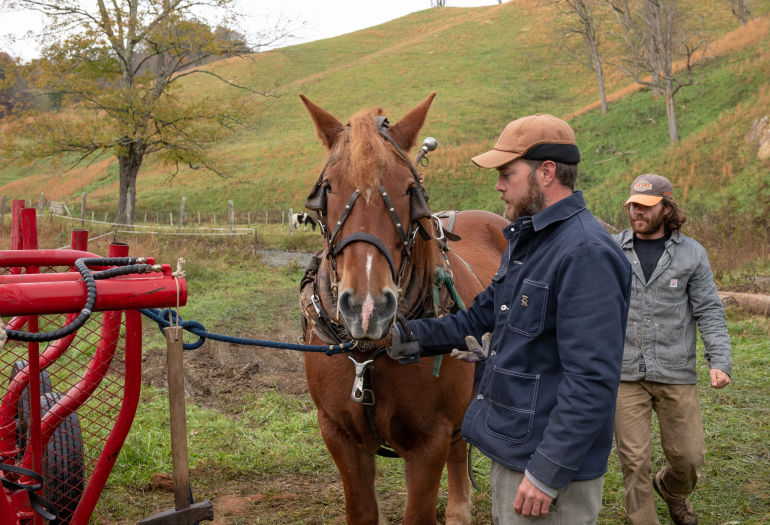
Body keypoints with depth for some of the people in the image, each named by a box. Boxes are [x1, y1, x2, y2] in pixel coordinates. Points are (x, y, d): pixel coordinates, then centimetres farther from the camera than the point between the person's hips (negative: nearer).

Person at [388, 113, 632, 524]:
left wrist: (548, 472, -25)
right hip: (509, 448, 10)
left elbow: (591, 380, -26)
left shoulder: (587, 254, -22)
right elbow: (482, 316, 18)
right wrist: (410, 338, 7)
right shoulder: (525, 241, 11)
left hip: (550, 462, -10)